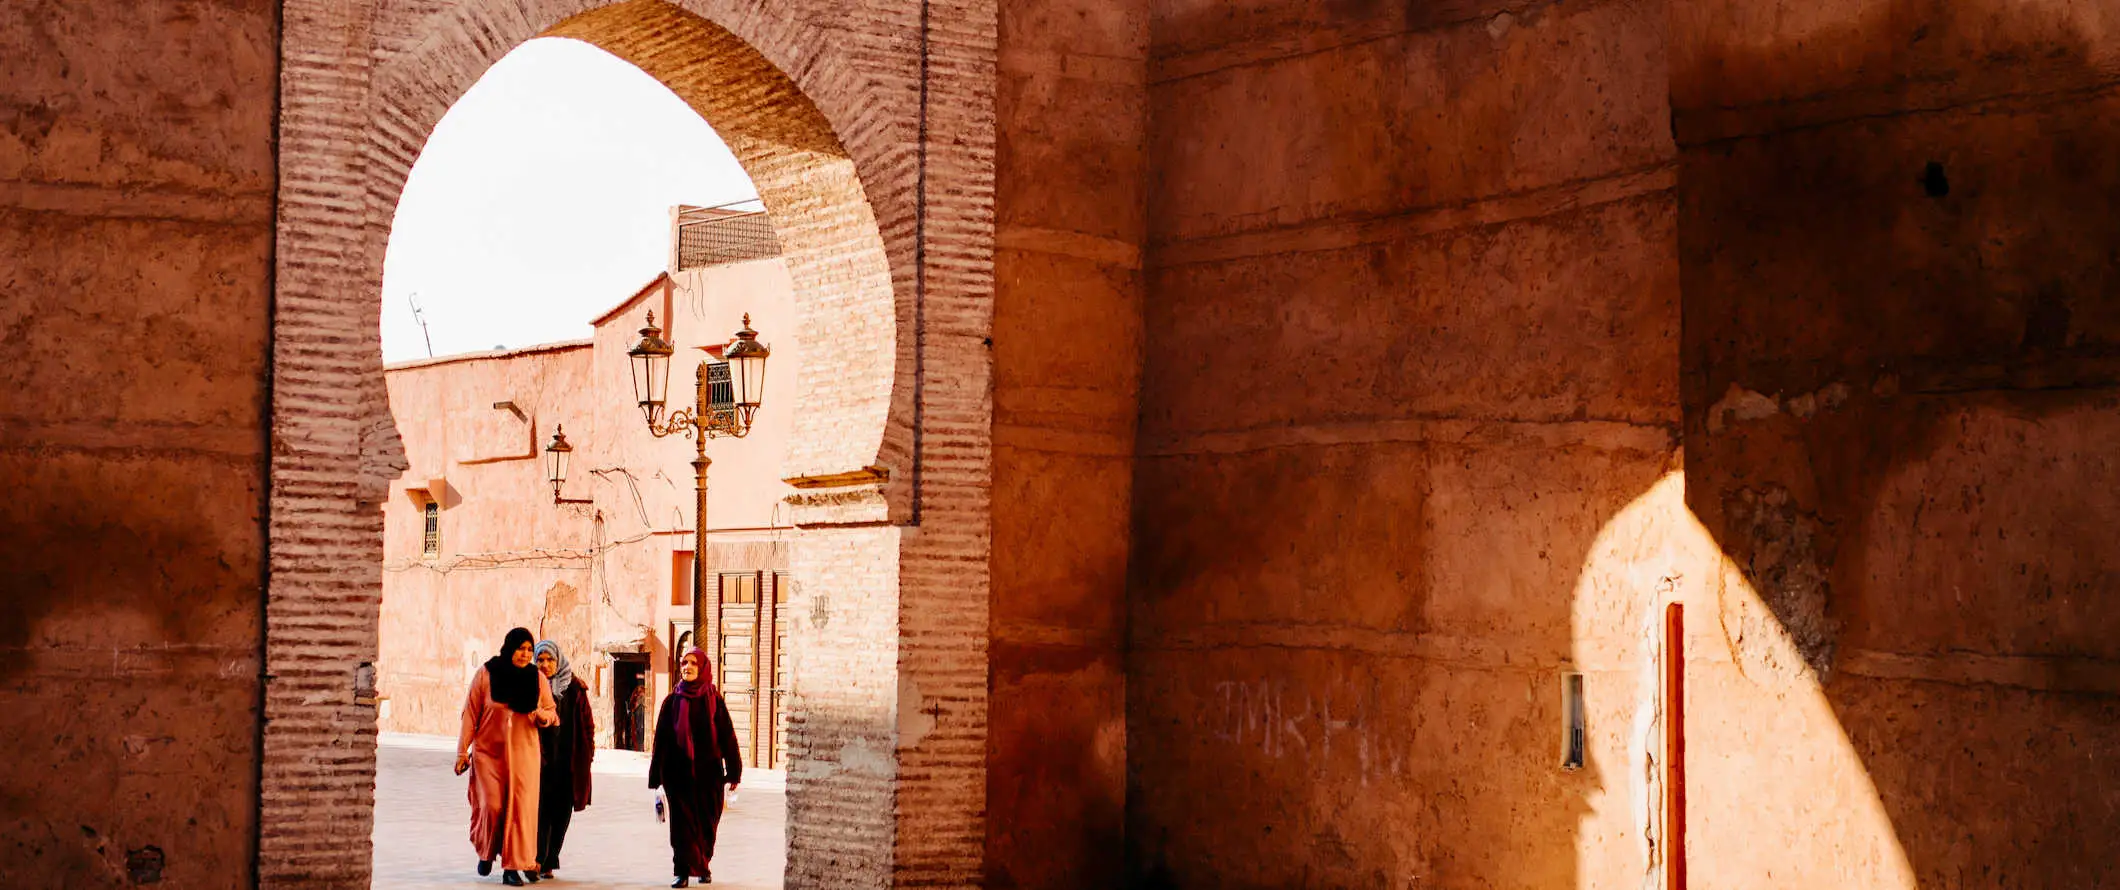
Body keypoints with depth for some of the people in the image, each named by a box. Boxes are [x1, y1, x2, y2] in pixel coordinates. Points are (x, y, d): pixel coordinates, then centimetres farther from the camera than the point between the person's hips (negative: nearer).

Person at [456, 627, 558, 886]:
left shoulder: (537, 679, 4)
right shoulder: (486, 675, -2)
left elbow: (552, 714, 12)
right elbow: (470, 715, 2)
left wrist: (541, 715, -12)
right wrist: (462, 751, 0)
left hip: (523, 752, 2)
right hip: (488, 751, -1)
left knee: (520, 807, -6)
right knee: (491, 805, -9)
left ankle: (513, 867, 0)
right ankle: (486, 852, 20)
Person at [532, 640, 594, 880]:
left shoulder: (574, 689, 6)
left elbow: (587, 723, 9)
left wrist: (587, 756, 2)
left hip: (567, 762, 2)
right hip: (540, 760, -2)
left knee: (561, 813, 5)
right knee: (540, 808, -14)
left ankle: (548, 863, 14)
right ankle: (536, 859, -17)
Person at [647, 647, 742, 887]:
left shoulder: (713, 699, 1)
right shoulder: (672, 700, 3)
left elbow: (727, 735, 0)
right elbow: (661, 738, 4)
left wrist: (733, 772, -3)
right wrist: (656, 775, 0)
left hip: (708, 771, 0)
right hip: (678, 771, 0)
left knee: (707, 821, 7)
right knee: (682, 821, -4)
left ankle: (703, 865, 28)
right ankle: (683, 871, 0)